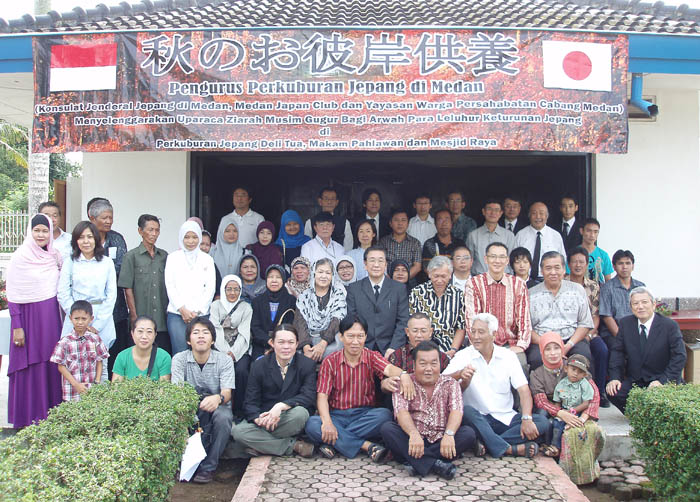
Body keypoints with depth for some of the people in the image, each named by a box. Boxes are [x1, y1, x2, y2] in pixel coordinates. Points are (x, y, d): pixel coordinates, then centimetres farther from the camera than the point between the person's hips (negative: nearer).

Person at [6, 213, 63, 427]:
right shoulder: (19, 257, -7)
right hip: (28, 315, -4)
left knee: (51, 365, 8)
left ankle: (51, 413, 18)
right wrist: (17, 327, -11)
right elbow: (13, 296, -8)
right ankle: (28, 417, 14)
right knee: (30, 366, 2)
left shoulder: (54, 257, 7)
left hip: (51, 317, 5)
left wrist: (63, 318, 9)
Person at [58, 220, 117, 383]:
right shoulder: (70, 263, 6)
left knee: (101, 366, 1)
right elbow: (63, 295, 1)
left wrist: (97, 325, -4)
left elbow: (112, 294, 4)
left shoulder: (107, 262, 7)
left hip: (102, 320, 0)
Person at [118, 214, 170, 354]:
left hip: (162, 321, 3)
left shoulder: (164, 256, 12)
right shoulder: (132, 256, 0)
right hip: (141, 321, -3)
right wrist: (134, 317, -7)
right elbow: (128, 289, -2)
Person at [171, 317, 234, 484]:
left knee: (223, 417, -34)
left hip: (217, 406, -1)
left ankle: (208, 467, -15)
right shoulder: (179, 359, -2)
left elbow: (227, 393, -16)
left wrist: (218, 398, -43)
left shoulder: (224, 360, -5)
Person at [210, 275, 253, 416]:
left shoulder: (246, 307, 11)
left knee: (241, 370, -29)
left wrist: (234, 353, -14)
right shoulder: (215, 305, 12)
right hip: (220, 349, 0)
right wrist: (226, 353, -13)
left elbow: (244, 333, 1)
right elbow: (216, 331, 0)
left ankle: (239, 409, -16)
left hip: (240, 350, 0)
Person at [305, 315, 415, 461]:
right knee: (312, 425, -30)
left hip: (364, 414, 1)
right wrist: (327, 422, -28)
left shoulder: (372, 357, 0)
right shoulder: (330, 362, -1)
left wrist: (403, 375, -49)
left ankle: (334, 443, -24)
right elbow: (322, 396, -8)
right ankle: (367, 446, -28)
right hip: (337, 414, 0)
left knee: (385, 415, -31)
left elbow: (388, 368, -23)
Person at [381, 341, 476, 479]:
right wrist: (413, 434, -33)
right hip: (413, 440, -1)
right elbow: (401, 411, -12)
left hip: (441, 441, 1)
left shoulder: (450, 384, 9)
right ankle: (434, 464, -35)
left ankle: (418, 463, -28)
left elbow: (456, 410, -8)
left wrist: (449, 434, -29)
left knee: (469, 434, -24)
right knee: (387, 428, -26)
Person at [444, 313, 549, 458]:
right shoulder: (463, 356, -1)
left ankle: (488, 444, -26)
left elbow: (523, 390, -1)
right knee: (467, 411, -34)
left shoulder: (508, 356, 5)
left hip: (506, 418, 3)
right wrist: (460, 374, -35)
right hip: (478, 419, -2)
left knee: (542, 422, -20)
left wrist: (527, 419, -17)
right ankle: (510, 449, -27)